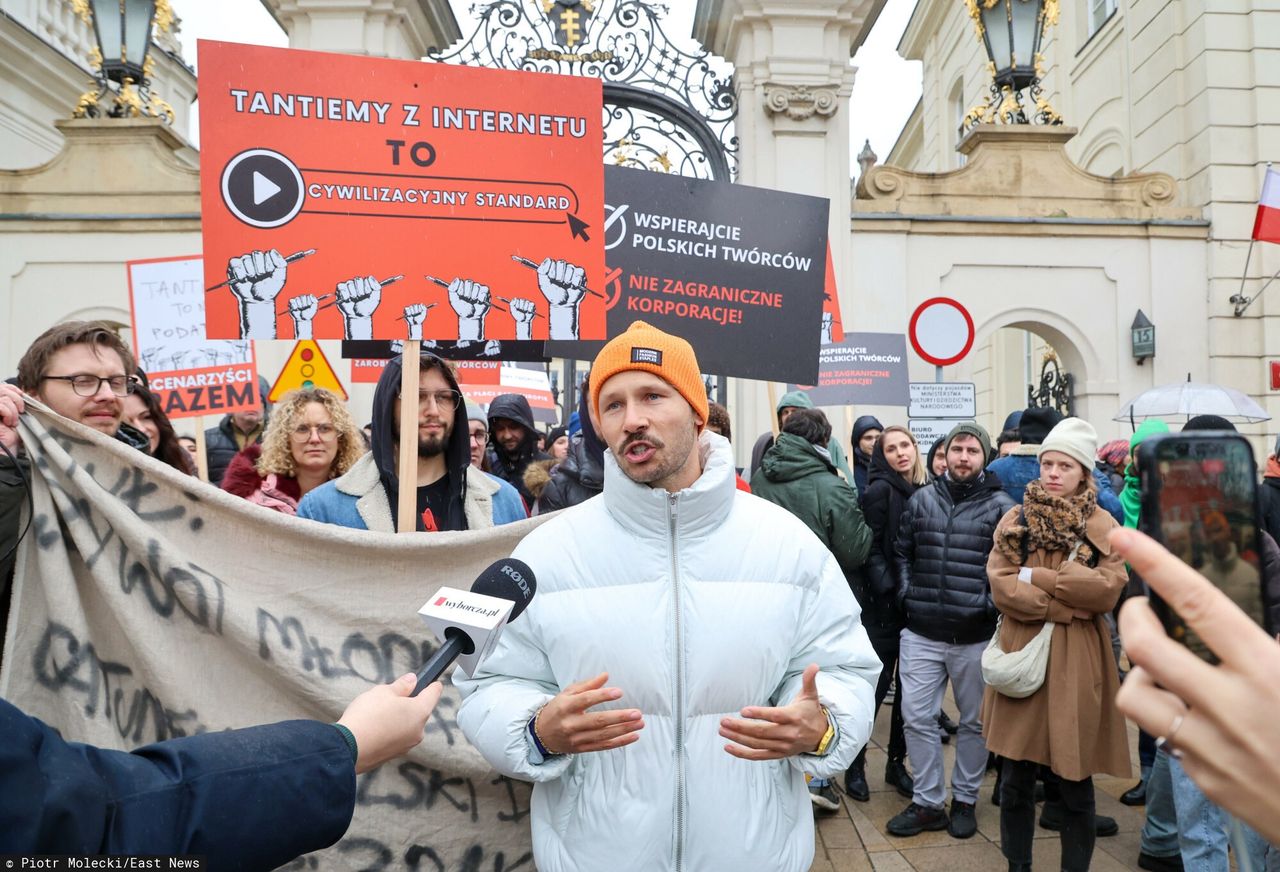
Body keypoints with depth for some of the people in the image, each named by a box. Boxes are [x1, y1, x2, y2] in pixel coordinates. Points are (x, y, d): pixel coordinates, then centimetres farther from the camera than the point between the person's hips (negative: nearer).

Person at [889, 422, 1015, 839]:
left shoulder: (1001, 506, -3)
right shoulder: (921, 500, 5)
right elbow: (902, 553, 12)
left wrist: (990, 605, -10)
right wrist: (906, 594, 2)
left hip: (975, 636, -2)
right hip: (920, 632, 2)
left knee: (974, 722, 13)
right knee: (917, 718, 4)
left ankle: (965, 800, 30)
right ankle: (928, 802, 19)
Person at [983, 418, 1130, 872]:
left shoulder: (1102, 526, 3)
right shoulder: (1015, 519, 6)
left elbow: (1106, 588, -12)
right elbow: (1001, 585, -6)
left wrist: (1036, 577, -12)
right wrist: (1066, 603, -14)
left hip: (1075, 663, -1)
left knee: (1074, 784, 7)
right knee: (1015, 779, 9)